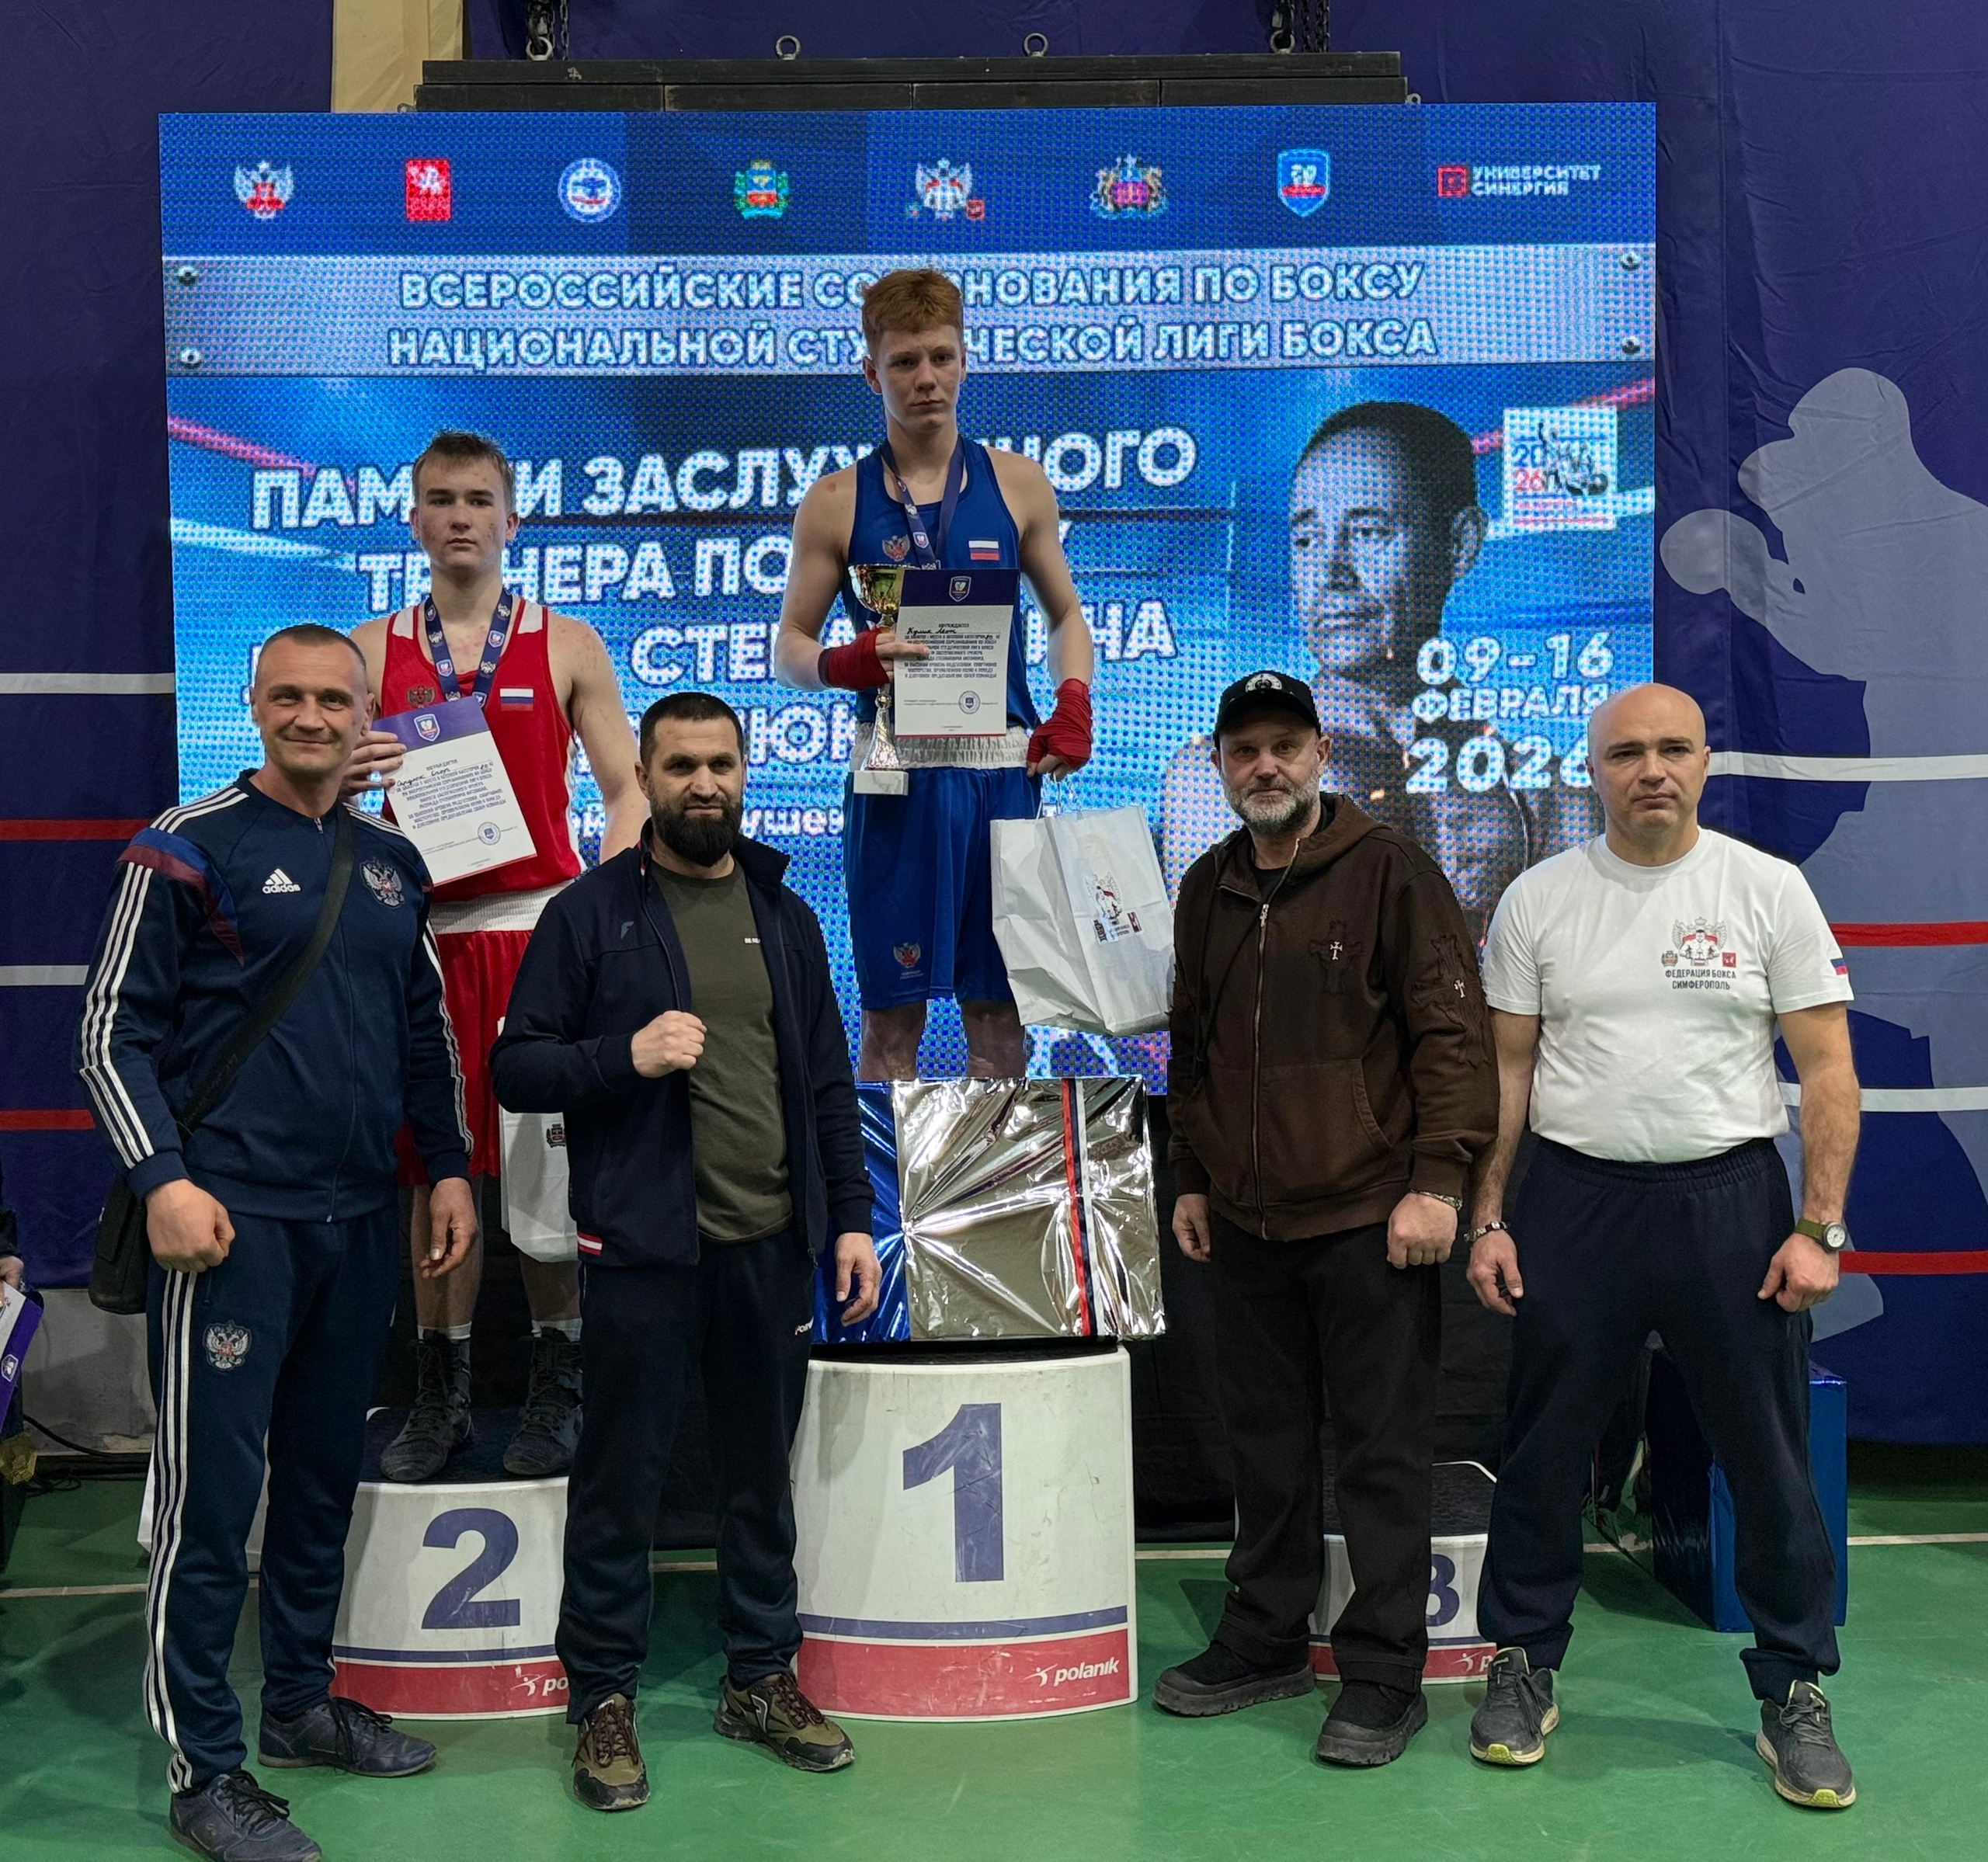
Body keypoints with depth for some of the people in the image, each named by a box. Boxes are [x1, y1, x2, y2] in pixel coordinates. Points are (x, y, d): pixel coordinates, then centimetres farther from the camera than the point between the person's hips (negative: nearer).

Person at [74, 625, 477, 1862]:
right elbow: (114, 1031, -6)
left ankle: (304, 1701, 30)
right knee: (213, 1491, -2)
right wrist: (163, 1177, -15)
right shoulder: (191, 846, -5)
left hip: (360, 1219, 6)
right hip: (230, 1217, -6)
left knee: (327, 1472, 15)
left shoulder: (393, 863, 11)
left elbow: (428, 1032, 19)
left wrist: (451, 1169, 12)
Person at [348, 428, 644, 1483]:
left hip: (538, 928, -2)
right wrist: (346, 775, -11)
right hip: (420, 931, 2)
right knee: (435, 1166, 5)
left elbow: (628, 790, 4)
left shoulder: (566, 646, 6)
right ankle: (440, 1395, 16)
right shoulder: (371, 652, 11)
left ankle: (554, 1392, 14)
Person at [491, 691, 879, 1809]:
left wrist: (852, 1216, 7)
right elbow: (517, 1068, -3)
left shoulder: (783, 914, 12)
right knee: (623, 1482, 4)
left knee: (762, 1473, 13)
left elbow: (828, 1080, 14)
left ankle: (763, 1677, 27)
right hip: (644, 1247, -4)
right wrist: (624, 1055, -19)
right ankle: (604, 1700, 18)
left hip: (774, 1245, 4)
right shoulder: (590, 912, -1)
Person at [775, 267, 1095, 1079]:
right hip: (894, 774, -1)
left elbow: (1066, 615, 16)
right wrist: (845, 664, -16)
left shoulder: (1017, 484, 8)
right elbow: (788, 646, 6)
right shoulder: (837, 502, 4)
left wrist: (1073, 704, -3)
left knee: (997, 1002, 6)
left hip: (1002, 767, 1)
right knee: (892, 1006, 3)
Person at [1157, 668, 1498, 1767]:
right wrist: (1191, 1180, 18)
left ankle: (1383, 1676, 11)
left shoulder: (1389, 871, -5)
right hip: (1243, 1224, 6)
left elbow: (1452, 1032, -8)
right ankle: (1265, 1643, 27)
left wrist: (1437, 1180, -14)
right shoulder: (1207, 891, 13)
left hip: (1368, 1221, -5)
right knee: (1265, 1445, 14)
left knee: (1382, 1454, 1)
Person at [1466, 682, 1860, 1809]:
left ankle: (1796, 1693, 23)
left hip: (1731, 1197, -1)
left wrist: (1818, 1229, -8)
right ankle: (1524, 1664, 27)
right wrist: (1487, 1220, 1)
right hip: (1574, 1200, 1)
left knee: (1772, 1461, 7)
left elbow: (1828, 1068, -1)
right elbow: (1505, 1067, 6)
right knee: (1545, 1453, 10)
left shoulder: (1768, 890, -1)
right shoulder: (1539, 900, 3)